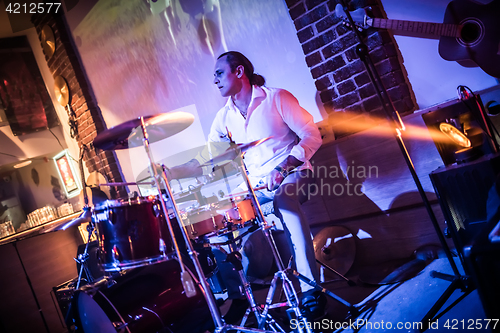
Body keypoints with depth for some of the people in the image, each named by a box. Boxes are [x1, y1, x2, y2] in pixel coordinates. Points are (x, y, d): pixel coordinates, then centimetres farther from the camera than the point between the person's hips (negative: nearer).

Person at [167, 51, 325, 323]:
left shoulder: (276, 98, -4)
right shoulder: (224, 117, 10)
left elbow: (311, 135, -10)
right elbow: (205, 159, 7)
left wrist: (286, 165, -24)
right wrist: (172, 172, -9)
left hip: (291, 174, -5)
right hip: (254, 186, 5)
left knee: (284, 195, -39)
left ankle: (311, 289, -36)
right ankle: (237, 296, -1)